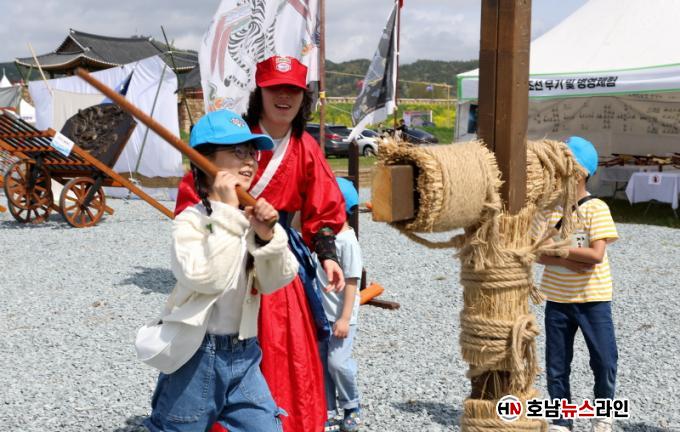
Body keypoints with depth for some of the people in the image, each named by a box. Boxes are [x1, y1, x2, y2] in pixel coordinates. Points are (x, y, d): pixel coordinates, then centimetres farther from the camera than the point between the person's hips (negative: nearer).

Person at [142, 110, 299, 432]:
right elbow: (204, 278, -29)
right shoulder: (190, 221, -13)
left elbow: (274, 282, -1)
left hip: (244, 354, 5)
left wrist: (267, 236, -19)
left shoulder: (251, 217, 5)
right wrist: (226, 212, -25)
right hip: (197, 355, -5)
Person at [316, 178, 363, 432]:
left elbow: (352, 282, -16)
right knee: (321, 363, 9)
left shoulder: (348, 241, -15)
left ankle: (352, 407, 15)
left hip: (340, 316, -7)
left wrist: (345, 318, -19)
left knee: (337, 362, -9)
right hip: (321, 314, 8)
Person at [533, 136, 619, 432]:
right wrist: (568, 262, -19)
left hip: (594, 299, -3)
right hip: (558, 299, 3)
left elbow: (596, 254, -19)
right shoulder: (549, 208, 1)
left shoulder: (596, 208, -10)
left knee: (604, 360, 1)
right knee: (556, 365, 8)